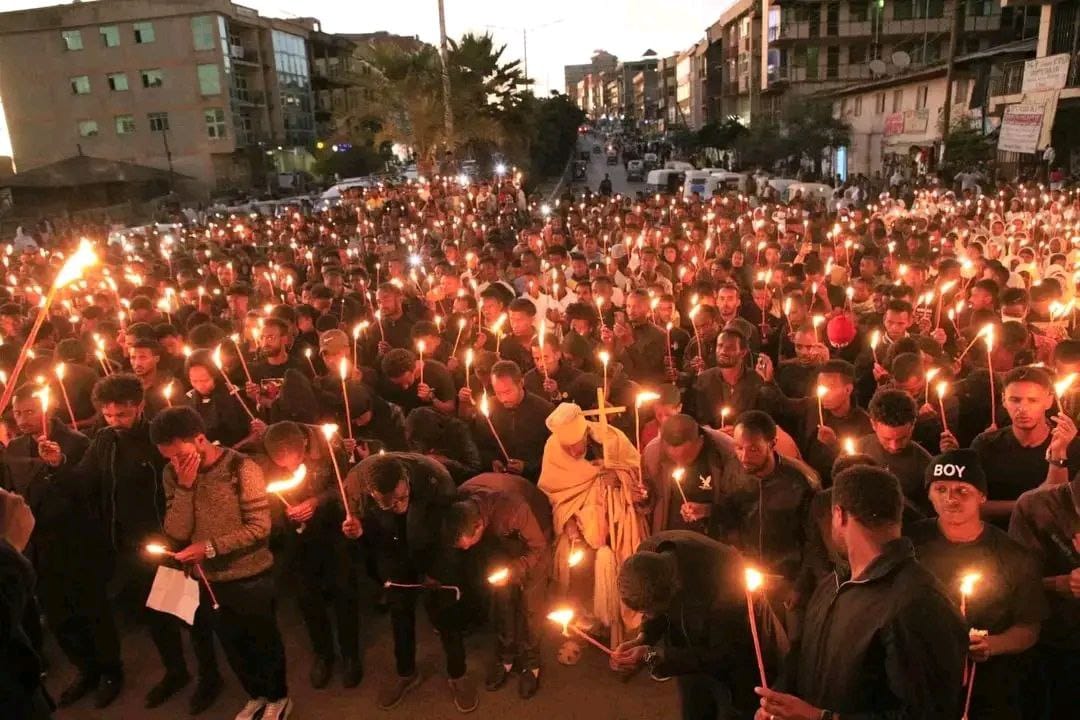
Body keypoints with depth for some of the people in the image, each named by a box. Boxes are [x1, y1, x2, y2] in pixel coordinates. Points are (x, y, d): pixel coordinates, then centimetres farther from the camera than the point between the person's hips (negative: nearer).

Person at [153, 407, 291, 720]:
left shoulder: (241, 468, -20)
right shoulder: (174, 474, -4)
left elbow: (260, 527, -20)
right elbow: (176, 534, -11)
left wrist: (210, 547, -25)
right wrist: (185, 487, -21)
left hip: (250, 578, -5)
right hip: (207, 580, 5)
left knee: (265, 641, 15)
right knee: (232, 644, 23)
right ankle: (257, 695, 46)